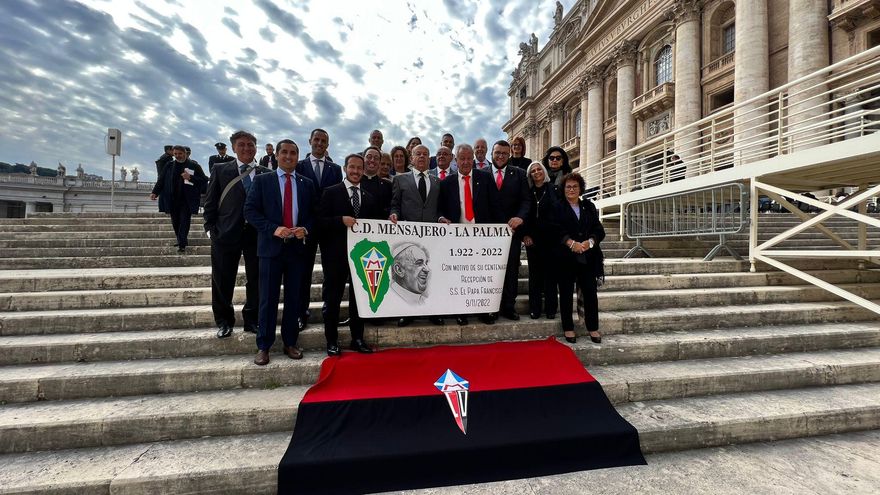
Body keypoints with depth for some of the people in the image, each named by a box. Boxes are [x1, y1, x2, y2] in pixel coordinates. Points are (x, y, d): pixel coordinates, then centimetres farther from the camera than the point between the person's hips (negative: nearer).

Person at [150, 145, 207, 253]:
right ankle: (180, 240, 25)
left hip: (187, 200, -4)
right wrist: (155, 192, -2)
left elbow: (204, 180, -5)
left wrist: (190, 178, -19)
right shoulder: (169, 166, 10)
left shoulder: (194, 166, 0)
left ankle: (182, 245, 0)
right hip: (172, 200, 4)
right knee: (175, 222, 10)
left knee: (184, 222, -4)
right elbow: (161, 180, 10)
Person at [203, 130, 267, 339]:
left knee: (256, 280, 7)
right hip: (226, 234, 0)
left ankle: (252, 320, 23)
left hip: (257, 234, 0)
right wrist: (210, 228, -2)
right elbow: (210, 202, 5)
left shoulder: (265, 174, 6)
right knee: (223, 281, 8)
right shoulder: (220, 170, 6)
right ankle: (224, 321, 25)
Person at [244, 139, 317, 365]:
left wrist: (306, 229, -9)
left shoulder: (307, 184, 10)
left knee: (294, 298, 9)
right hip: (271, 246, -2)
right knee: (268, 299, 4)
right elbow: (250, 211, -1)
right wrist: (273, 229, -14)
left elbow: (314, 213, 10)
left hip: (298, 247, 2)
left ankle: (290, 343, 22)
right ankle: (263, 346, 17)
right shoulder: (262, 180, 4)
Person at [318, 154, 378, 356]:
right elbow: (321, 220, -7)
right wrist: (342, 220, -21)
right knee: (332, 298, 5)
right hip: (336, 254, -4)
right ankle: (332, 341, 19)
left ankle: (357, 339, 24)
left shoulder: (369, 198, 13)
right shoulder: (331, 192, 0)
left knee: (359, 297, 11)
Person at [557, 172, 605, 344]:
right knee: (566, 292, 4)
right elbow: (556, 230, -7)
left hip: (588, 257, 3)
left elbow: (599, 230, 8)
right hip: (565, 257, -3)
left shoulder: (589, 206, 15)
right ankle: (568, 328, 16)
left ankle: (593, 328, 17)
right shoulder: (557, 207, 4)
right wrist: (572, 243, -18)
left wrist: (589, 242, -11)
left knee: (590, 291, 3)